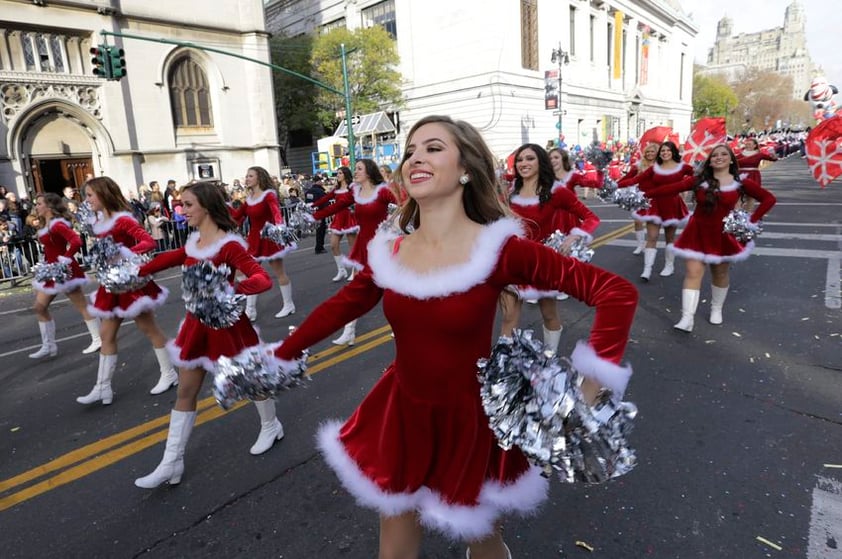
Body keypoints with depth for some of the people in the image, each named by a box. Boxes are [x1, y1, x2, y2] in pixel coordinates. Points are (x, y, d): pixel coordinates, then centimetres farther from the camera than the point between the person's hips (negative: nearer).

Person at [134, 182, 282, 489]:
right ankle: (171, 462, 20)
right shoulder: (194, 241, 2)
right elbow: (174, 258, 22)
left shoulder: (229, 245, -22)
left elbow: (263, 279, -31)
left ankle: (271, 426, 40)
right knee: (185, 391, 10)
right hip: (197, 323, 7)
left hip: (225, 323, -7)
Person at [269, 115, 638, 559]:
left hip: (471, 419, -3)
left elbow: (616, 292, -20)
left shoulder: (498, 249, -21)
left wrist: (592, 386, -27)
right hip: (401, 414, 3)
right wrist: (280, 356, 15)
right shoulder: (389, 252, -8)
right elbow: (339, 306, 8)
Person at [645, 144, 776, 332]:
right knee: (693, 272, -8)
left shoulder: (741, 183, -4)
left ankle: (716, 309, 37)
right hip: (698, 232, 0)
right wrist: (645, 195, -24)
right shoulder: (699, 180, -4)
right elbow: (671, 189, -13)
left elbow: (769, 199, 1)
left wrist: (751, 221, -10)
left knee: (720, 274, 14)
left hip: (724, 234, 1)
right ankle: (687, 318, -10)